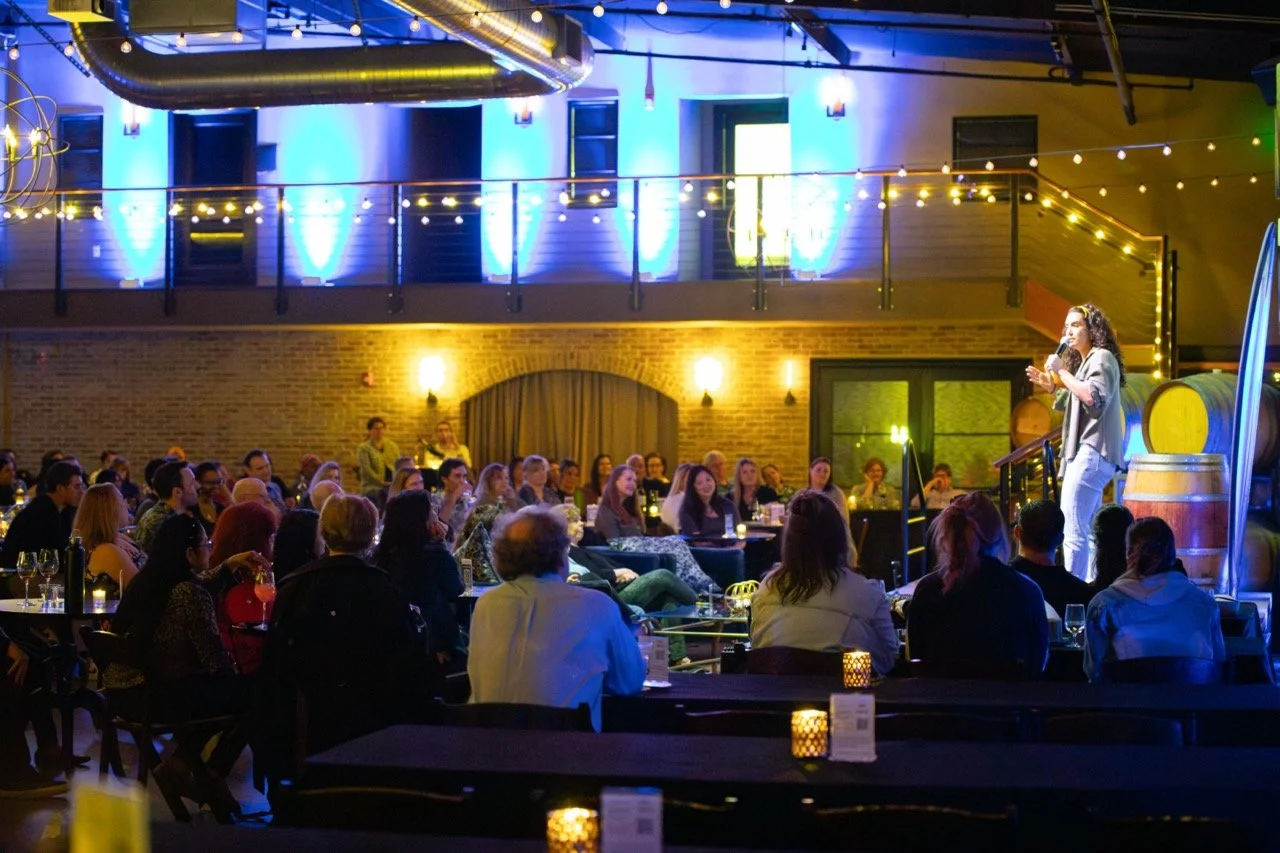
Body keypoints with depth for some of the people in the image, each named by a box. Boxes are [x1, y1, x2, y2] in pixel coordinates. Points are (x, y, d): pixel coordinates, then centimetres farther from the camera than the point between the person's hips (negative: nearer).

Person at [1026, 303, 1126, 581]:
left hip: (1092, 453, -11)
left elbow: (1093, 397, -22)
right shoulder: (1085, 361, 24)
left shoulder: (1102, 357, -6)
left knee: (1072, 532, -16)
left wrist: (1062, 372, -17)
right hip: (1086, 454, 11)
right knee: (1087, 531, 11)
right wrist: (1051, 386, 14)